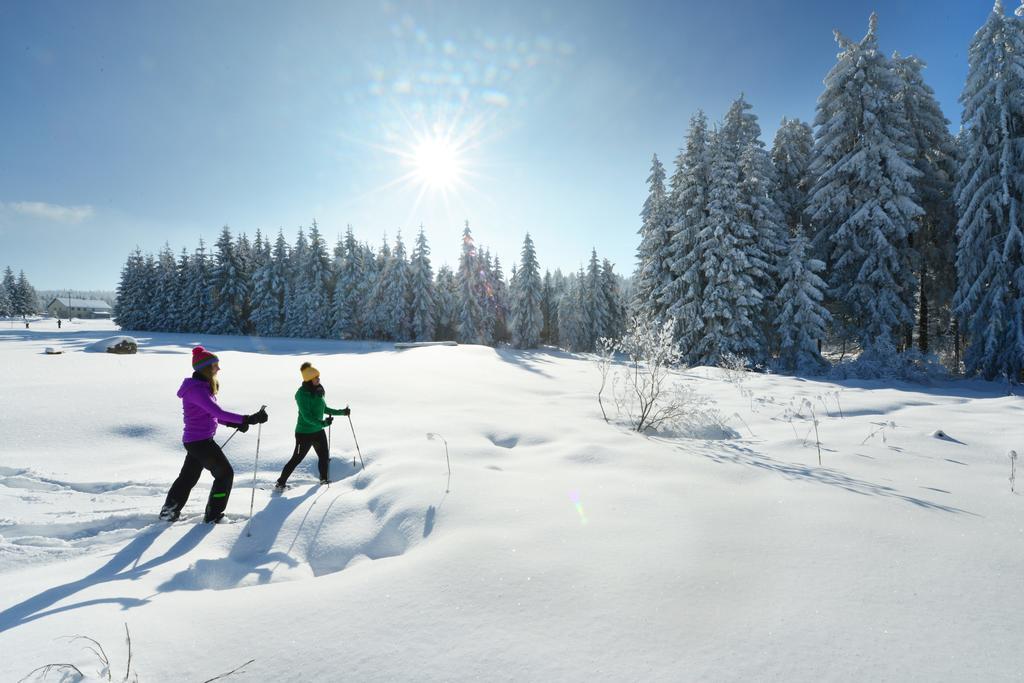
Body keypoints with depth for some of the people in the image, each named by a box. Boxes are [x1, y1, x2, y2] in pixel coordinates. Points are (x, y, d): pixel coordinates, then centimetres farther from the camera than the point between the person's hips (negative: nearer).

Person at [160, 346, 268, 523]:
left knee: (188, 476, 22)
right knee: (225, 473, 1)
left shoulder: (202, 387, 9)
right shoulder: (196, 389, -22)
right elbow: (218, 412, -31)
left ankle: (169, 512, 36)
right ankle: (213, 515, 11)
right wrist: (248, 419, -33)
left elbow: (211, 414, 15)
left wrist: (235, 423, 4)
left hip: (195, 440, 10)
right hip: (200, 441, -10)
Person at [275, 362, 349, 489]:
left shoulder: (318, 390, 3)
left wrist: (341, 412, 19)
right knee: (297, 459, 1)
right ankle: (280, 483, 15)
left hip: (318, 431, 7)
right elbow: (306, 415, -26)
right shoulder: (302, 393, -19)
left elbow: (324, 408, 17)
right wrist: (322, 423, -36)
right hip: (304, 432, -7)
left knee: (324, 456, 14)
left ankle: (324, 479, 33)